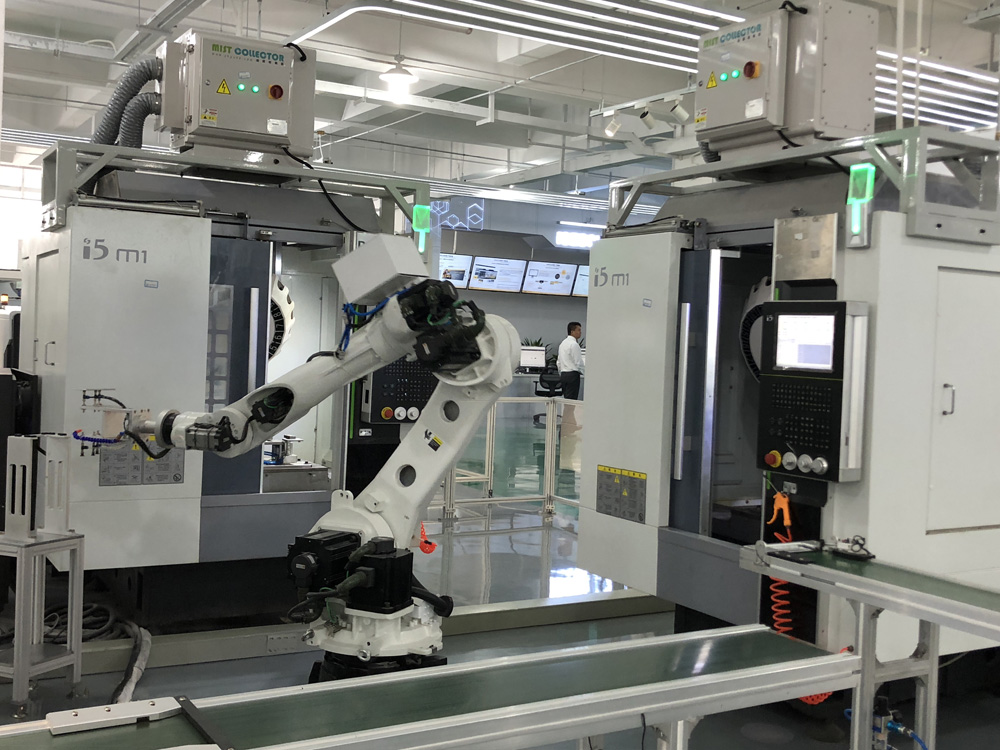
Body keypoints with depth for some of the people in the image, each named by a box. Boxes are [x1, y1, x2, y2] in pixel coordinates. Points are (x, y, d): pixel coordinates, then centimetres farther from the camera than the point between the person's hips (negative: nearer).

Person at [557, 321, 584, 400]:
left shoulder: (563, 343, 15)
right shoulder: (574, 344, -13)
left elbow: (559, 362, 19)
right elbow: (578, 362, -14)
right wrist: (584, 373, 0)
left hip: (563, 374, 9)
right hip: (573, 375, -9)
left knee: (566, 399, 9)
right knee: (572, 400, -9)